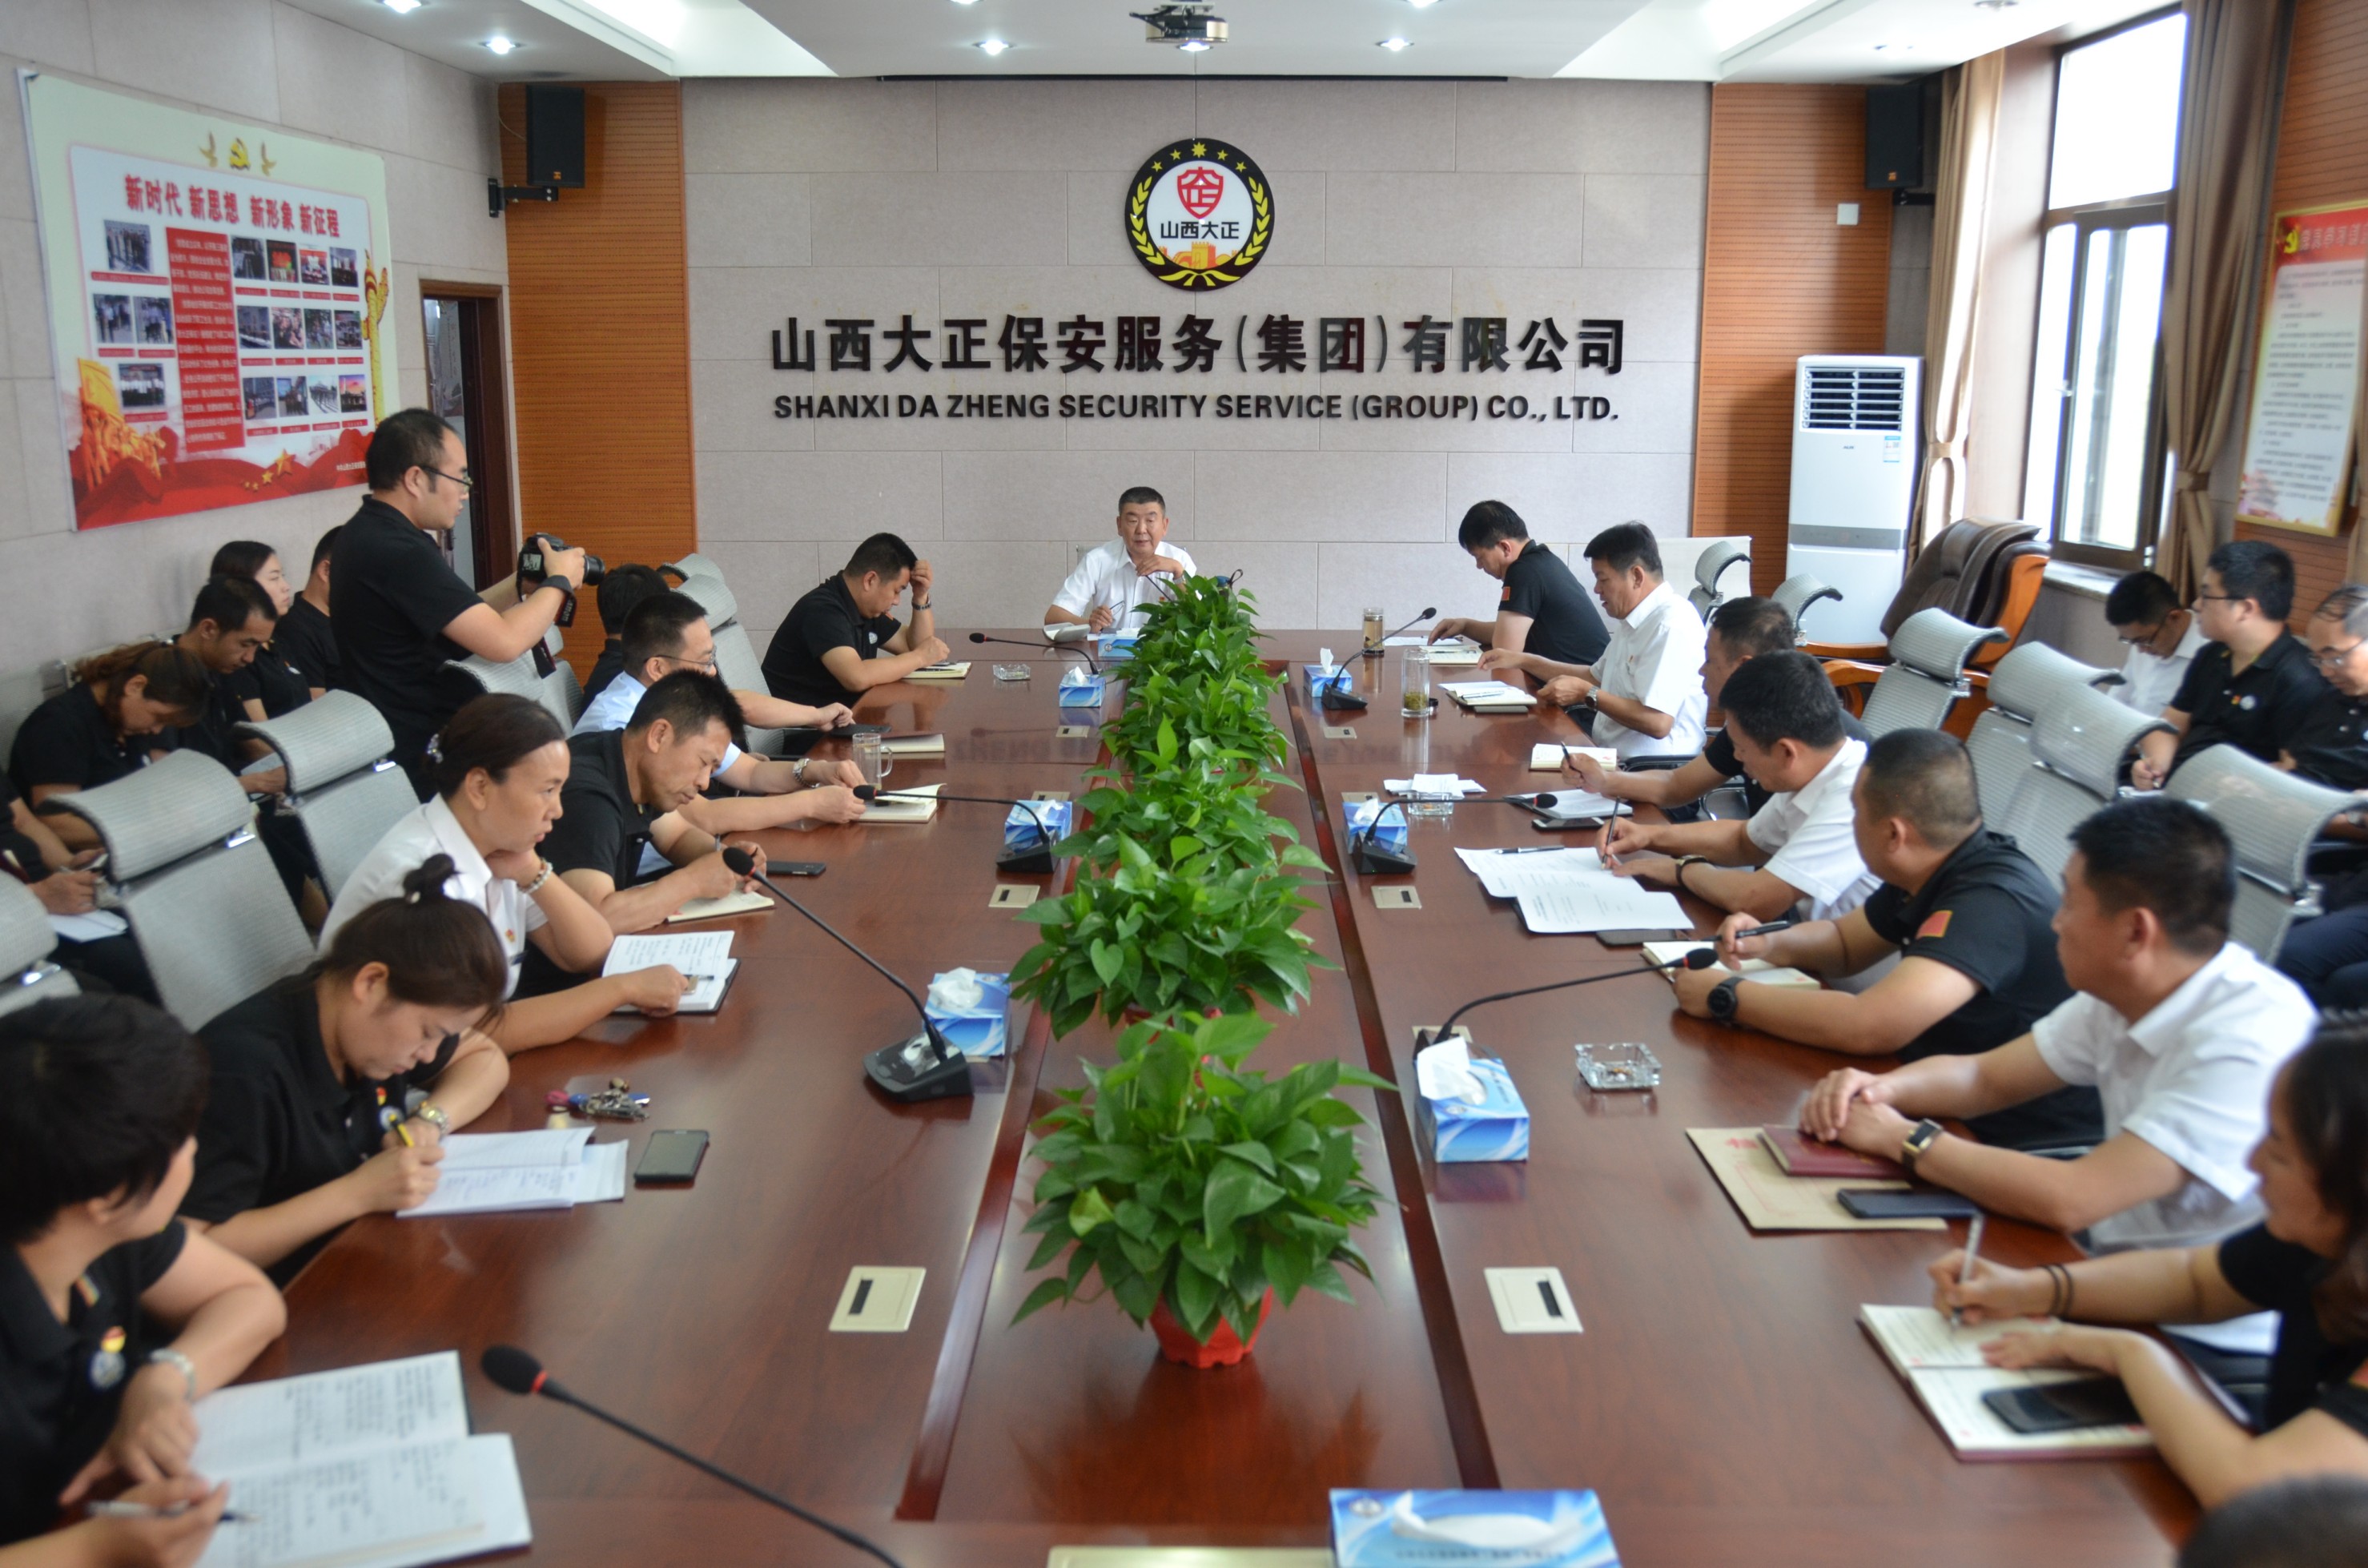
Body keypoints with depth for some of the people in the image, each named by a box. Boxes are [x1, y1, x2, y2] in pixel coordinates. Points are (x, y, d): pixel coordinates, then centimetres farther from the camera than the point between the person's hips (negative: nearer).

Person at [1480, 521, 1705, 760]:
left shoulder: (1671, 624, -20)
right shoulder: (1635, 620, 12)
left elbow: (1658, 722, -26)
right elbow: (1596, 677, 25)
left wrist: (1586, 694, -16)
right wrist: (1523, 661, 18)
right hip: (1611, 752, 9)